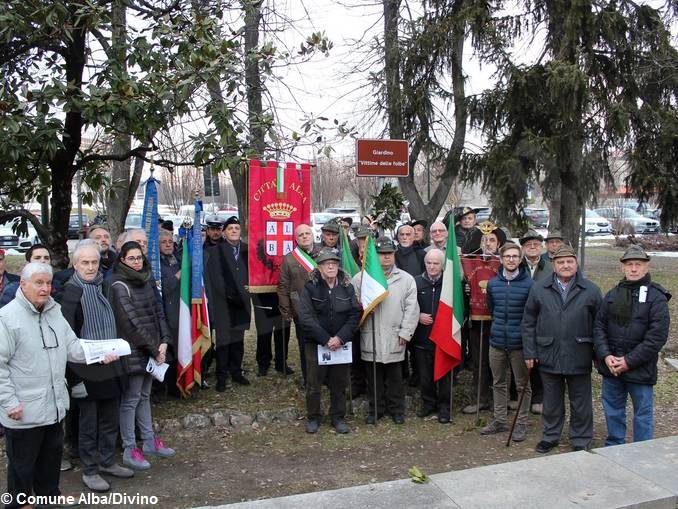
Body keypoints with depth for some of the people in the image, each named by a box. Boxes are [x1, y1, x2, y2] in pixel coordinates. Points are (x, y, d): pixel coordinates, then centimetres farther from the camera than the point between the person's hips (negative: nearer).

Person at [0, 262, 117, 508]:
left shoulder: (54, 312, 6)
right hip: (24, 410, -7)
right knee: (22, 462, 10)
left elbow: (72, 346, 6)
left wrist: (100, 354, -9)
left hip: (54, 405, 7)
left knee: (52, 453, 23)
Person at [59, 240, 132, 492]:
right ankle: (89, 471, 21)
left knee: (110, 418, 16)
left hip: (110, 367, 6)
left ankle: (107, 461, 32)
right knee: (88, 422, 7)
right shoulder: (71, 291, -13)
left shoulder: (102, 285, 7)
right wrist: (74, 377, -16)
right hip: (87, 369, -6)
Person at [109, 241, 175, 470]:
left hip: (152, 350, 7)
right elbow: (131, 322, -16)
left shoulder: (147, 281, 9)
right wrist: (154, 349, -13)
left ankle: (149, 442, 26)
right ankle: (129, 451, 10)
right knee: (131, 399, 1)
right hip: (133, 352, -7)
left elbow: (158, 312, 9)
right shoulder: (120, 286, -13)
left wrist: (164, 341, -4)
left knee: (145, 395, 16)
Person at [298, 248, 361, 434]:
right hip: (316, 343, -2)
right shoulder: (310, 287, -7)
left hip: (341, 343, 2)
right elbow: (306, 317, -14)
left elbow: (355, 314, -3)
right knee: (313, 383, 6)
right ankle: (313, 417, 24)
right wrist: (326, 339, -18)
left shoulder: (347, 287, 1)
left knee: (339, 383, 10)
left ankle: (338, 417, 26)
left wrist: (340, 338, -14)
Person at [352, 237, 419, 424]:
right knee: (373, 377, 11)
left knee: (395, 377, 10)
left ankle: (397, 409, 25)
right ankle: (376, 409, 25)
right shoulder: (361, 278, 4)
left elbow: (411, 308, 1)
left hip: (394, 337, 0)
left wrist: (405, 332, -5)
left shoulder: (406, 279, 4)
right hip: (370, 337, 0)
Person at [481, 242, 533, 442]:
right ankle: (499, 420, 27)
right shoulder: (492, 283, 3)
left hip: (519, 343, -4)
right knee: (498, 382, 14)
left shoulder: (529, 284, -9)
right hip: (497, 341, 4)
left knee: (523, 384, 8)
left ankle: (521, 423, 19)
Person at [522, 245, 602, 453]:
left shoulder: (591, 291, -1)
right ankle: (550, 436, 33)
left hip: (579, 358, -1)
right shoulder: (538, 289, 1)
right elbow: (528, 323, 3)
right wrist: (529, 352, 0)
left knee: (580, 403, 12)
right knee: (551, 402, 15)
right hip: (549, 356, 1)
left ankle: (580, 441, 28)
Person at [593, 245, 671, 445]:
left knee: (643, 414, 8)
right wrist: (606, 356, -8)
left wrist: (629, 361, -15)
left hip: (640, 369, -5)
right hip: (610, 367, 5)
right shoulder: (613, 294, 7)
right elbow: (599, 326, 6)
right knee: (613, 411, 17)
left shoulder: (656, 297, -7)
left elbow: (657, 336, -13)